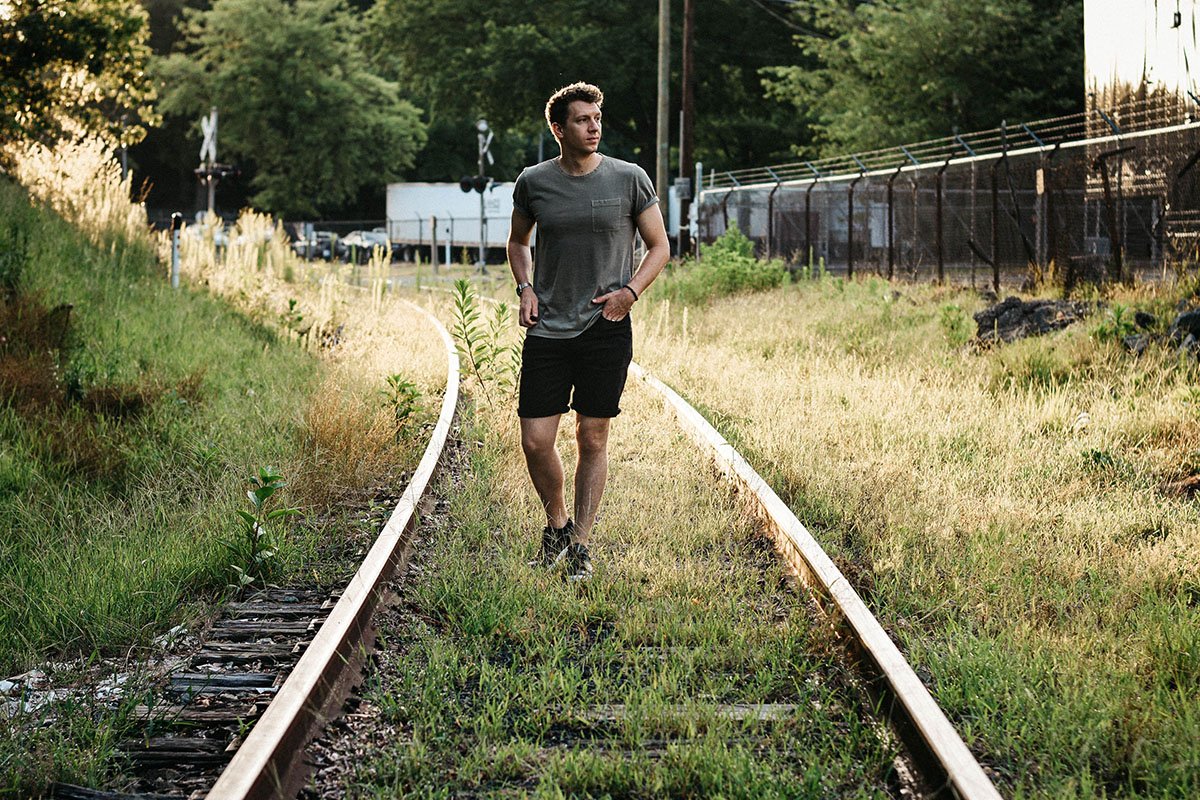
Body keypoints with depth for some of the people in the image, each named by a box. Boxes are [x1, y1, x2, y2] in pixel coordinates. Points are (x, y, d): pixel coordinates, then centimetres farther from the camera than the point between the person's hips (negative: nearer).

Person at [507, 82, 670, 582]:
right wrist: (524, 287, 4)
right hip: (547, 331, 1)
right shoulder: (533, 182, 4)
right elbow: (518, 241, 22)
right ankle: (556, 523, 24)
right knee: (535, 441, -2)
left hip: (606, 331, -1)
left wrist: (630, 292, -8)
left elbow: (659, 247, 8)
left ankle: (580, 545, 16)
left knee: (592, 440, 4)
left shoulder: (629, 179, 0)